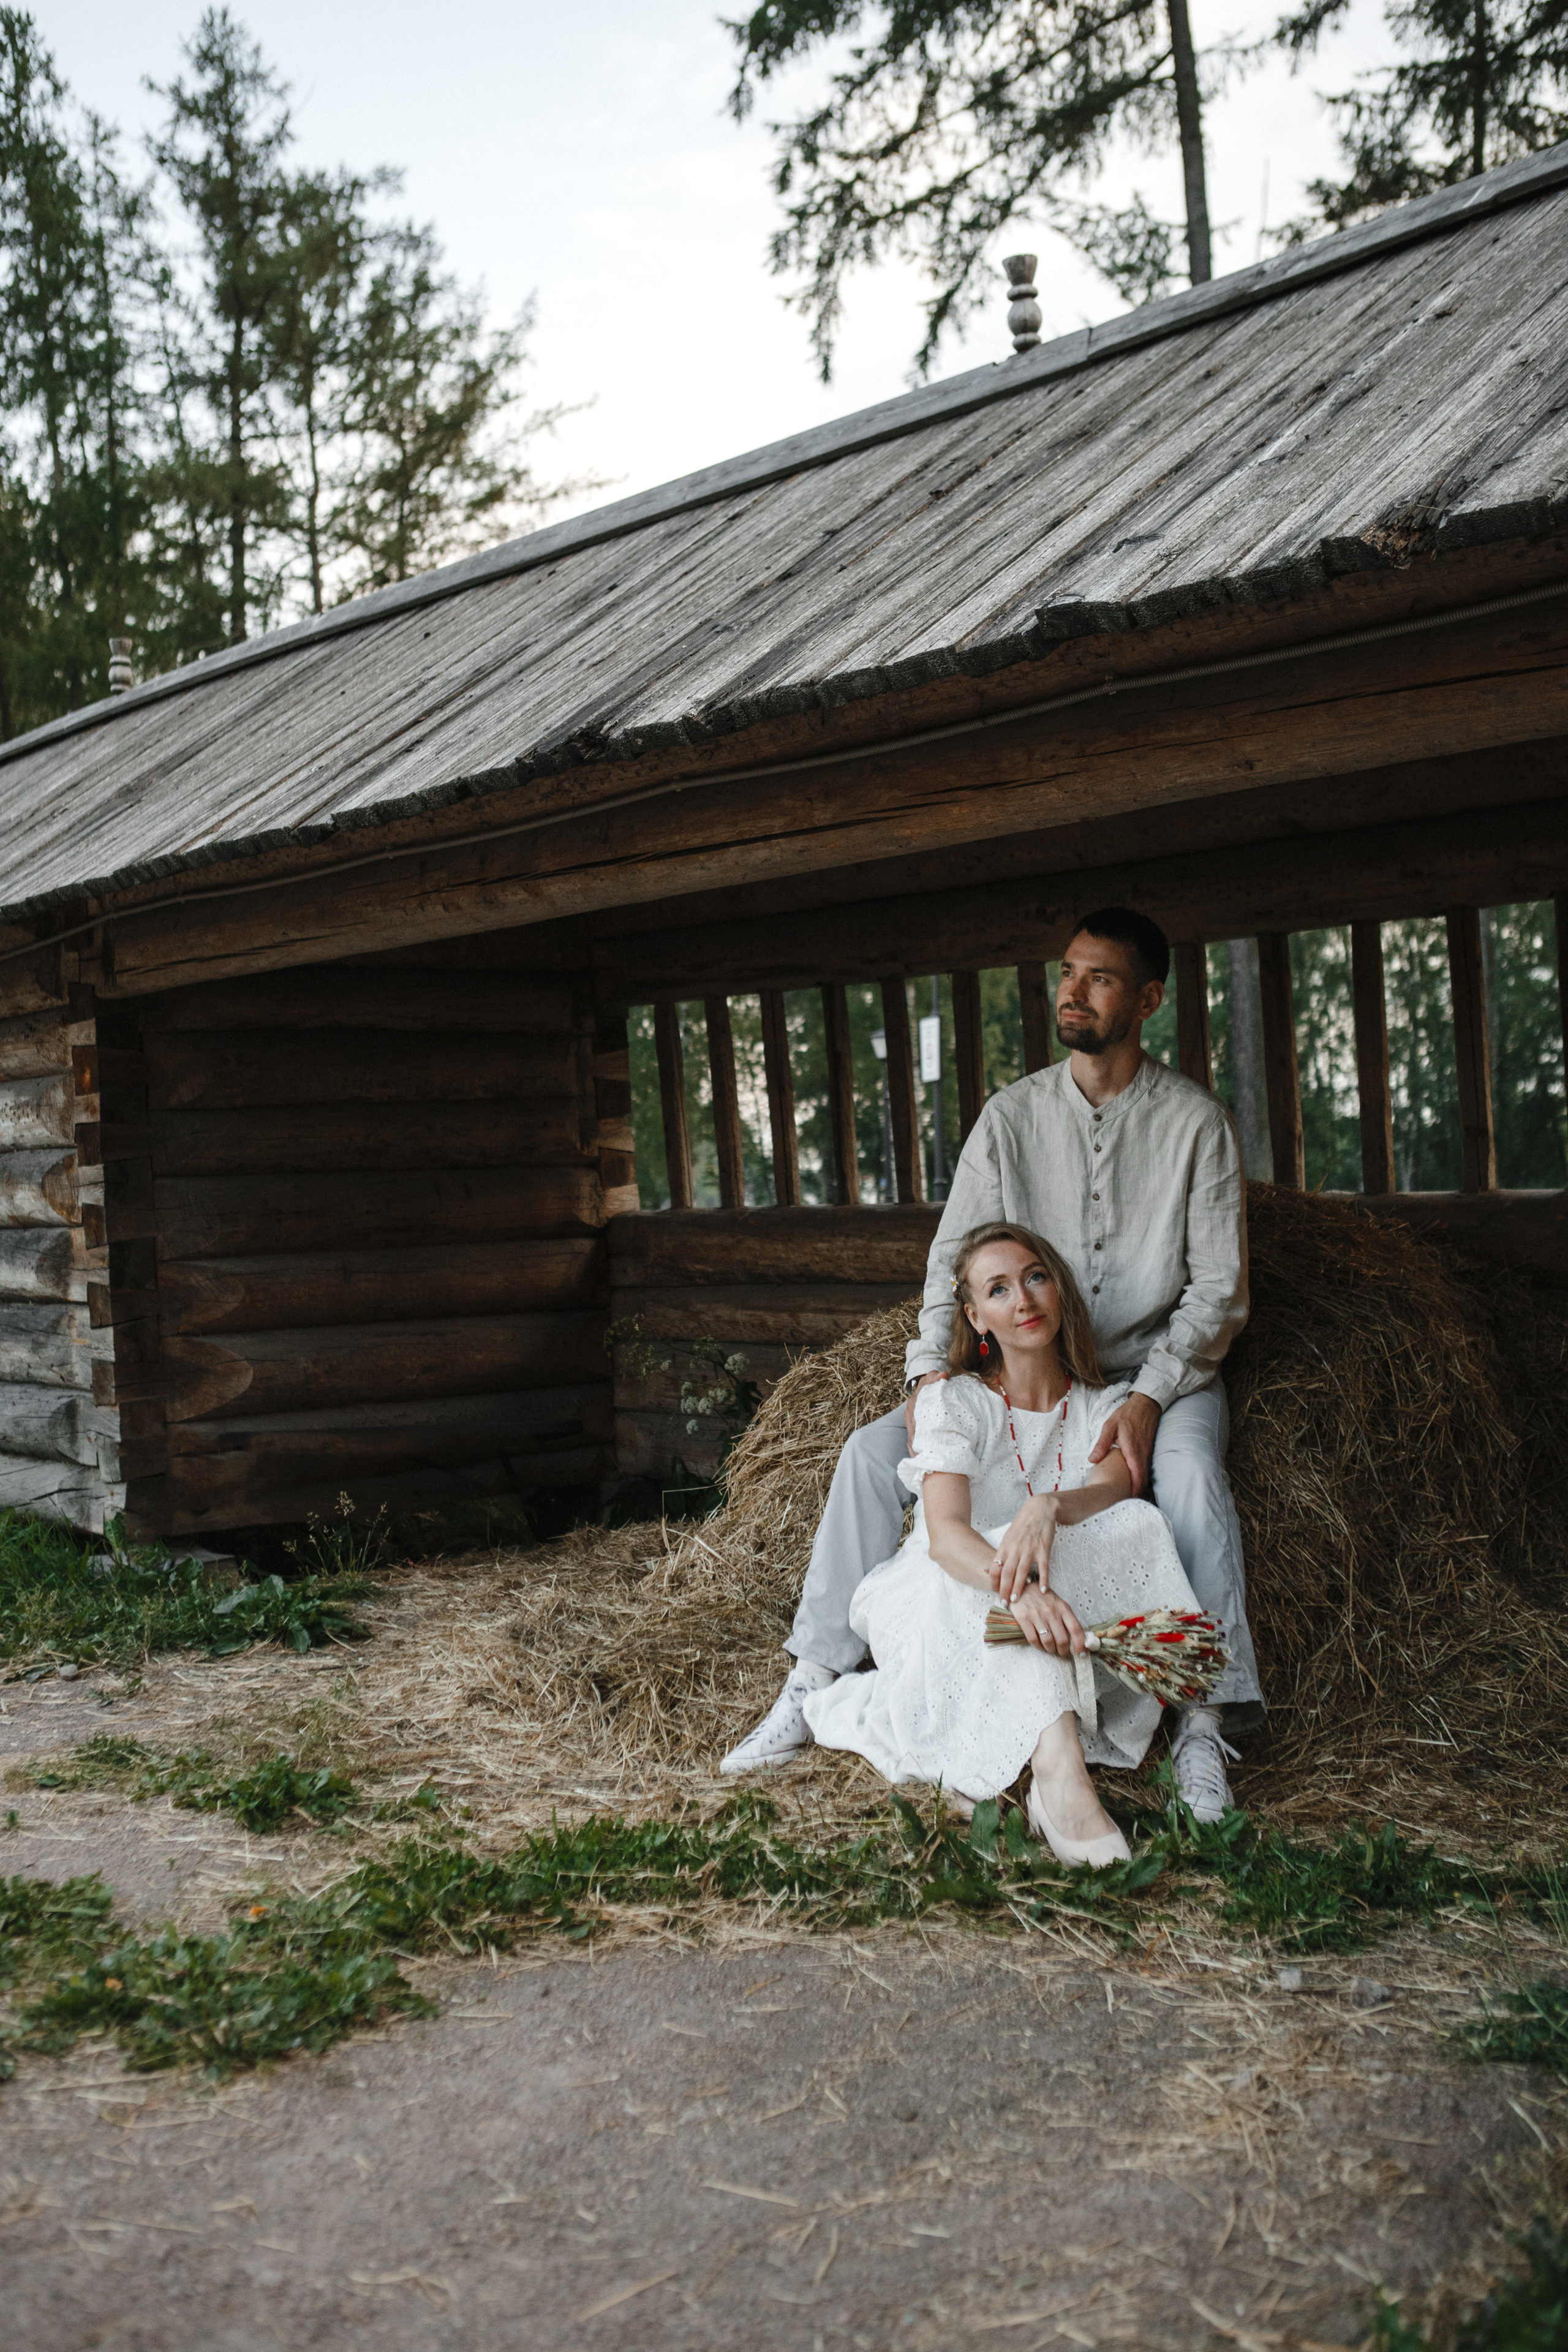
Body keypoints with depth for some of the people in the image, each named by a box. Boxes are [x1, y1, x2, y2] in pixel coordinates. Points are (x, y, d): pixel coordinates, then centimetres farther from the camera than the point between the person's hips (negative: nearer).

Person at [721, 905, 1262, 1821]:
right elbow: (953, 1255, 0)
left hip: (1160, 1368, -3)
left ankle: (1205, 1725, -30)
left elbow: (1219, 1288, -8)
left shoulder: (1198, 1123, -6)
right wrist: (932, 1374, -17)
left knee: (1192, 1475, -36)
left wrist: (1148, 1399, -23)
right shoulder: (1012, 1116, 3)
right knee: (873, 1452, -14)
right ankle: (814, 1687, -7)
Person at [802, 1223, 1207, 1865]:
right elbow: (945, 1535, -21)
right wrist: (1020, 1589, -42)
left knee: (1140, 1524, -23)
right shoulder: (953, 1402, -3)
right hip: (937, 1607, -2)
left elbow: (1116, 1486, -15)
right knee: (1014, 1568, -34)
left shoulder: (1105, 1405, 8)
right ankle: (1059, 1771, -54)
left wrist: (1049, 1505, -39)